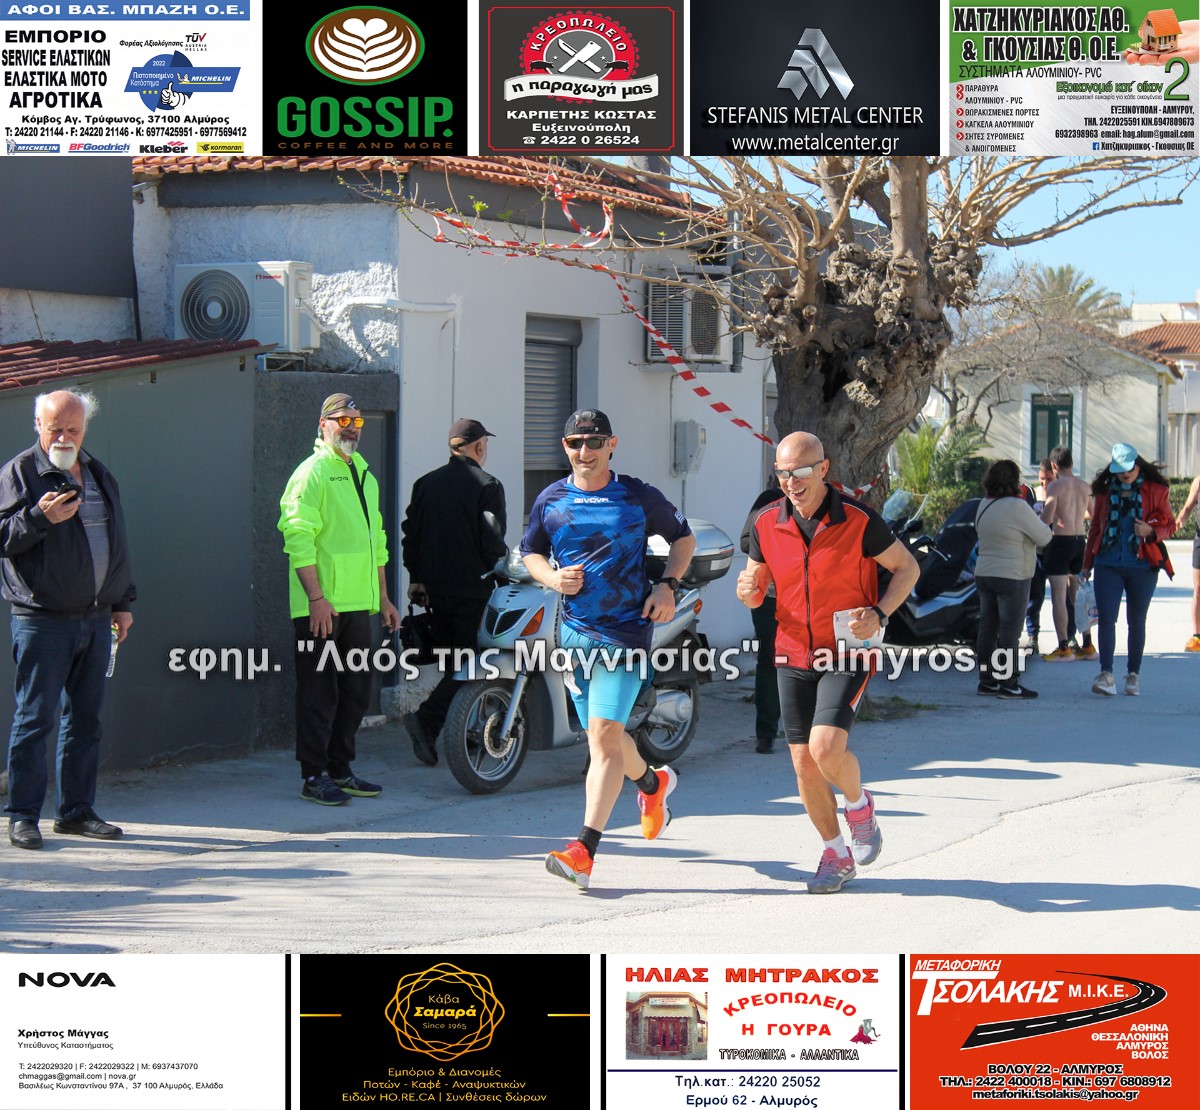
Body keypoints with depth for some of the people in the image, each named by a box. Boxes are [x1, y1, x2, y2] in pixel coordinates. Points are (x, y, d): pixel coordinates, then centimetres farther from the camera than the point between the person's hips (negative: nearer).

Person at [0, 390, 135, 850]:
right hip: (42, 620, -6)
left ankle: (76, 810, 17)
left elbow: (117, 541, 23)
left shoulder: (98, 475, 16)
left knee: (85, 720, 9)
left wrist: (122, 602, 20)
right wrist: (39, 517, -25)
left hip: (96, 620, 6)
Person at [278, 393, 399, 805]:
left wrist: (383, 598, 21)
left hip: (358, 605, 8)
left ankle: (340, 770, 21)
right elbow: (298, 539, -15)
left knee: (356, 690, 12)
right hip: (321, 607, -8)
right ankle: (313, 777, 3)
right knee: (319, 693, -3)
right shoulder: (312, 473, -8)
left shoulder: (363, 474, 19)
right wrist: (317, 598, -21)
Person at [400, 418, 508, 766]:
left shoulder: (426, 483, 9)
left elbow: (410, 533, 10)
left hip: (434, 589, 6)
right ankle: (426, 719, -19)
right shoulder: (486, 485, -9)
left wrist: (416, 577, 16)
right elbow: (493, 542, -14)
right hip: (472, 588, -6)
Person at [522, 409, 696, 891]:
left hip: (626, 629, -4)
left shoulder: (639, 497, -1)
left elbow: (683, 537, 12)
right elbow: (530, 552, 18)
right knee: (604, 734, 16)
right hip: (574, 630, 5)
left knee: (604, 733, -15)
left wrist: (668, 585, -4)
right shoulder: (550, 500, 6)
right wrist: (553, 577, -4)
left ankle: (584, 850, -19)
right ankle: (652, 783, 48)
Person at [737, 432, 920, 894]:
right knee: (804, 763, 4)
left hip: (848, 654, -4)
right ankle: (837, 854, 24)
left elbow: (907, 567, 0)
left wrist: (879, 614, -16)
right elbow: (756, 590, 10)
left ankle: (859, 804, 12)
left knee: (827, 748, -21)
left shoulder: (859, 521, -13)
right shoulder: (767, 524, -2)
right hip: (794, 656, 4)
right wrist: (748, 591, -15)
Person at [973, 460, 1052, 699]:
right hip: (1011, 578, -8)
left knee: (987, 629, 11)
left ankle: (987, 681, 16)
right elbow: (1044, 538, -11)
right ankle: (1009, 684, -3)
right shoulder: (1017, 507, -16)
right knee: (1009, 632, -4)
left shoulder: (984, 505, 8)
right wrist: (1043, 524, 13)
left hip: (983, 574, 8)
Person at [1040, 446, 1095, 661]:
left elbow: (1047, 518, -21)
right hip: (1080, 540, 7)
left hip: (1061, 541, -7)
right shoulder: (1084, 486, 8)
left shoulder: (1056, 486, -12)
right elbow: (1092, 514, 21)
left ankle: (1064, 648, -6)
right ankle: (1087, 645, 17)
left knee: (1059, 597, -4)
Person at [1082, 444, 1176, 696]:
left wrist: (1151, 531, -16)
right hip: (1108, 564, 1)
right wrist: (1087, 564, 16)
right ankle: (1106, 675, -14)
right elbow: (1095, 528, 16)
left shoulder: (1156, 490, 1)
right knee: (1106, 618, -10)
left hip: (1142, 566, -1)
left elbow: (1170, 526, 6)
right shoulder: (1105, 491, 8)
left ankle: (1134, 674, 17)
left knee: (1136, 621, 7)